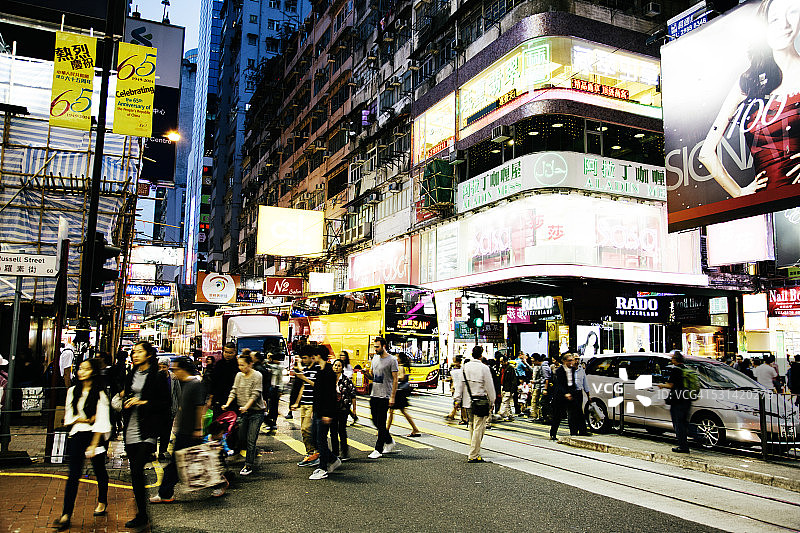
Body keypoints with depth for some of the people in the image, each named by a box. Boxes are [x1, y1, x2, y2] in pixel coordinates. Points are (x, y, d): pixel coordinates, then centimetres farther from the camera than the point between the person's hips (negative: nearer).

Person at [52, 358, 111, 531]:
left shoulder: (100, 393, -6)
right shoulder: (73, 391, 8)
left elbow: (102, 422, -10)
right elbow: (69, 417, 8)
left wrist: (94, 445, -14)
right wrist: (87, 420, -9)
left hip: (95, 435, -3)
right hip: (77, 435, 3)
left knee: (99, 470, 11)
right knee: (74, 474, -5)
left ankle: (102, 502, 33)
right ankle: (66, 515, -5)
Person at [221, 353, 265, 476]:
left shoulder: (257, 376, -10)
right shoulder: (239, 375, 7)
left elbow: (255, 394, -16)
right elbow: (234, 391, 6)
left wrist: (246, 406, -27)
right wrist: (227, 404, -9)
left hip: (256, 411, -6)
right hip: (243, 412, 6)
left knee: (251, 440, -6)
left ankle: (249, 466, 0)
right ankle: (252, 458, 28)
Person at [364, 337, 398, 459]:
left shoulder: (392, 360, -9)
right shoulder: (375, 358, 13)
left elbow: (395, 380, -10)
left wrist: (392, 397, -15)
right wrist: (367, 373, -4)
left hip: (385, 396, -7)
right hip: (374, 395, 7)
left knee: (381, 423, -4)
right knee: (376, 421, 13)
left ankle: (378, 450, 2)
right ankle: (389, 442, 31)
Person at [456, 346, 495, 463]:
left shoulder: (465, 367, 4)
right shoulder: (484, 368, -10)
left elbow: (460, 384, 8)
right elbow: (489, 387, -6)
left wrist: (458, 399, 14)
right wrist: (492, 402, 4)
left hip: (467, 401, 6)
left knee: (472, 426, 18)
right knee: (479, 427, -3)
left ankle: (474, 452, 27)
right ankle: (473, 455, -5)